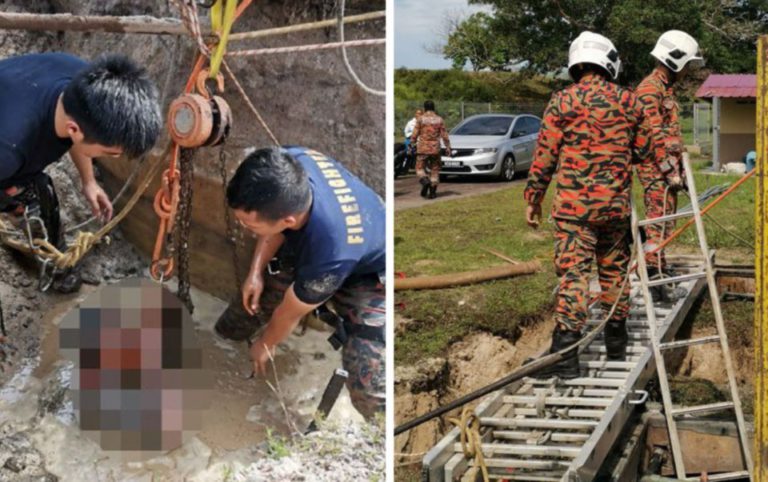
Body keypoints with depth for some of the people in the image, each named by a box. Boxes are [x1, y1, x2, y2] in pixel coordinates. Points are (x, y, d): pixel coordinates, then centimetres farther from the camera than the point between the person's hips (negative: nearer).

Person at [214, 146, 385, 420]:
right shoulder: (289, 163, -32)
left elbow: (289, 312, -21)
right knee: (229, 329, 4)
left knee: (369, 396, -23)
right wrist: (257, 271, -9)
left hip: (368, 275, -6)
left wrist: (265, 346, -2)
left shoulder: (330, 250, -46)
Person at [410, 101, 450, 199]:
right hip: (435, 149, 2)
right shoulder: (439, 119, 2)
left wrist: (412, 143, 10)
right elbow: (444, 135, 4)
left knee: (420, 168, 8)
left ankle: (425, 181, -21)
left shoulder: (421, 119, -4)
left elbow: (415, 134, -4)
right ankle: (432, 192, 8)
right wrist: (448, 146, 12)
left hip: (422, 148, -2)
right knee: (434, 170, 10)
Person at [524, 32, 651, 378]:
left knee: (573, 273, -7)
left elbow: (545, 156, -5)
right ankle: (616, 342, 28)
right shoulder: (628, 102, 3)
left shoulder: (563, 101, -6)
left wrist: (533, 199, 4)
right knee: (615, 269, 16)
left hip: (574, 205, -3)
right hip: (617, 204, 3)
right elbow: (640, 149, 12)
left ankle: (565, 354, -12)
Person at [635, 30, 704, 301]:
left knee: (661, 223, 16)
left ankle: (658, 272, 24)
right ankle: (656, 282, -9)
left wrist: (680, 169, 23)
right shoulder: (649, 89, -13)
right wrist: (669, 170, -20)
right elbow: (653, 135, -20)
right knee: (659, 224, -10)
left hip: (667, 169, 10)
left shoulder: (667, 89, 20)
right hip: (656, 170, -10)